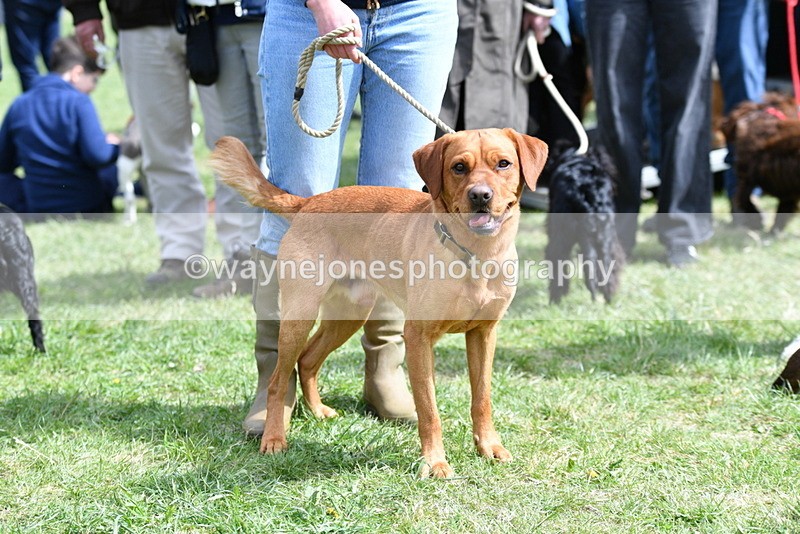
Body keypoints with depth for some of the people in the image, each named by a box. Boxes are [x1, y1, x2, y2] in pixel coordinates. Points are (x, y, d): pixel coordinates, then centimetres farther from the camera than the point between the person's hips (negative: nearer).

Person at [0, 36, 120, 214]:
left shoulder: (19, 105, 2)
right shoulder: (79, 102, -12)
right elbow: (97, 156, -22)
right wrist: (114, 146, -1)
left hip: (37, 208, 2)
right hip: (88, 206, -2)